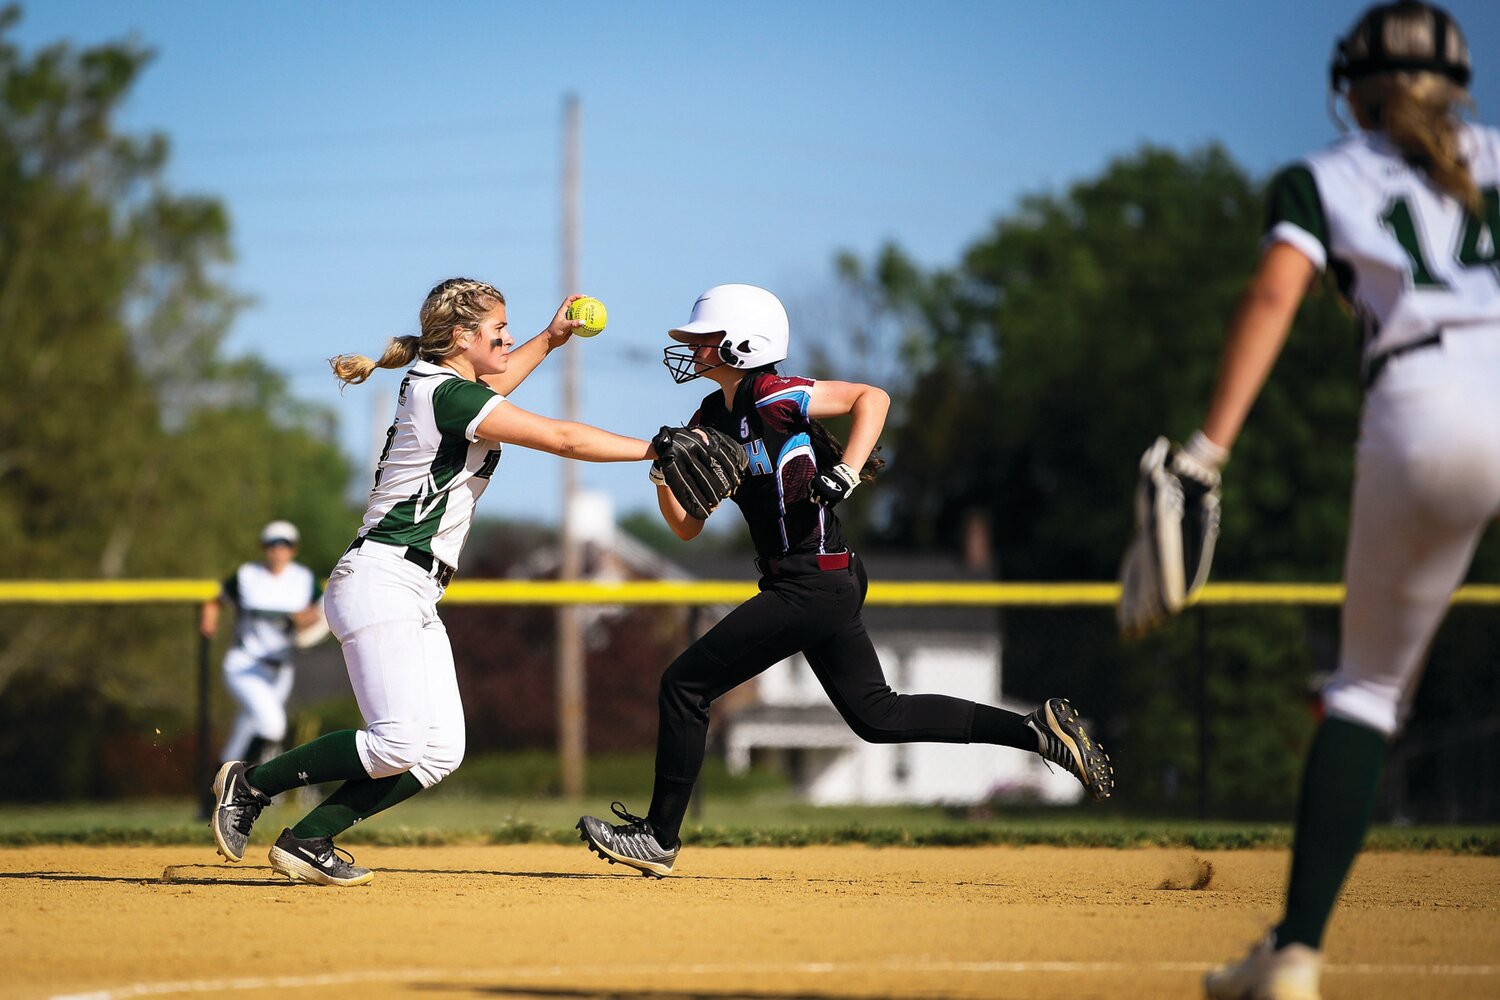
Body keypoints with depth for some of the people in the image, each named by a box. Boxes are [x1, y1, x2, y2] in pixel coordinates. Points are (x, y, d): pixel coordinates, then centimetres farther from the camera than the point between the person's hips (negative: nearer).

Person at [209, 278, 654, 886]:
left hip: (417, 600, 10)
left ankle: (308, 840, 2)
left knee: (439, 754, -1)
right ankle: (252, 784, -6)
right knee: (399, 742, -21)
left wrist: (549, 340, 40)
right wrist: (658, 449, -8)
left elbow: (487, 391, 43)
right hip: (382, 580, -10)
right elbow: (562, 439, -13)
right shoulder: (446, 394, -11)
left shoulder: (435, 385, 17)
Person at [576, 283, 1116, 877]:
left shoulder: (774, 399, -12)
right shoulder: (711, 421, 13)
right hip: (826, 589, 10)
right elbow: (687, 526, 13)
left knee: (685, 684, -7)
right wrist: (664, 471, -4)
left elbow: (871, 397, -18)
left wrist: (845, 474, -27)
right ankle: (1038, 729, 14)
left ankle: (659, 838, 0)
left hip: (813, 587, -10)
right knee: (877, 716, 14)